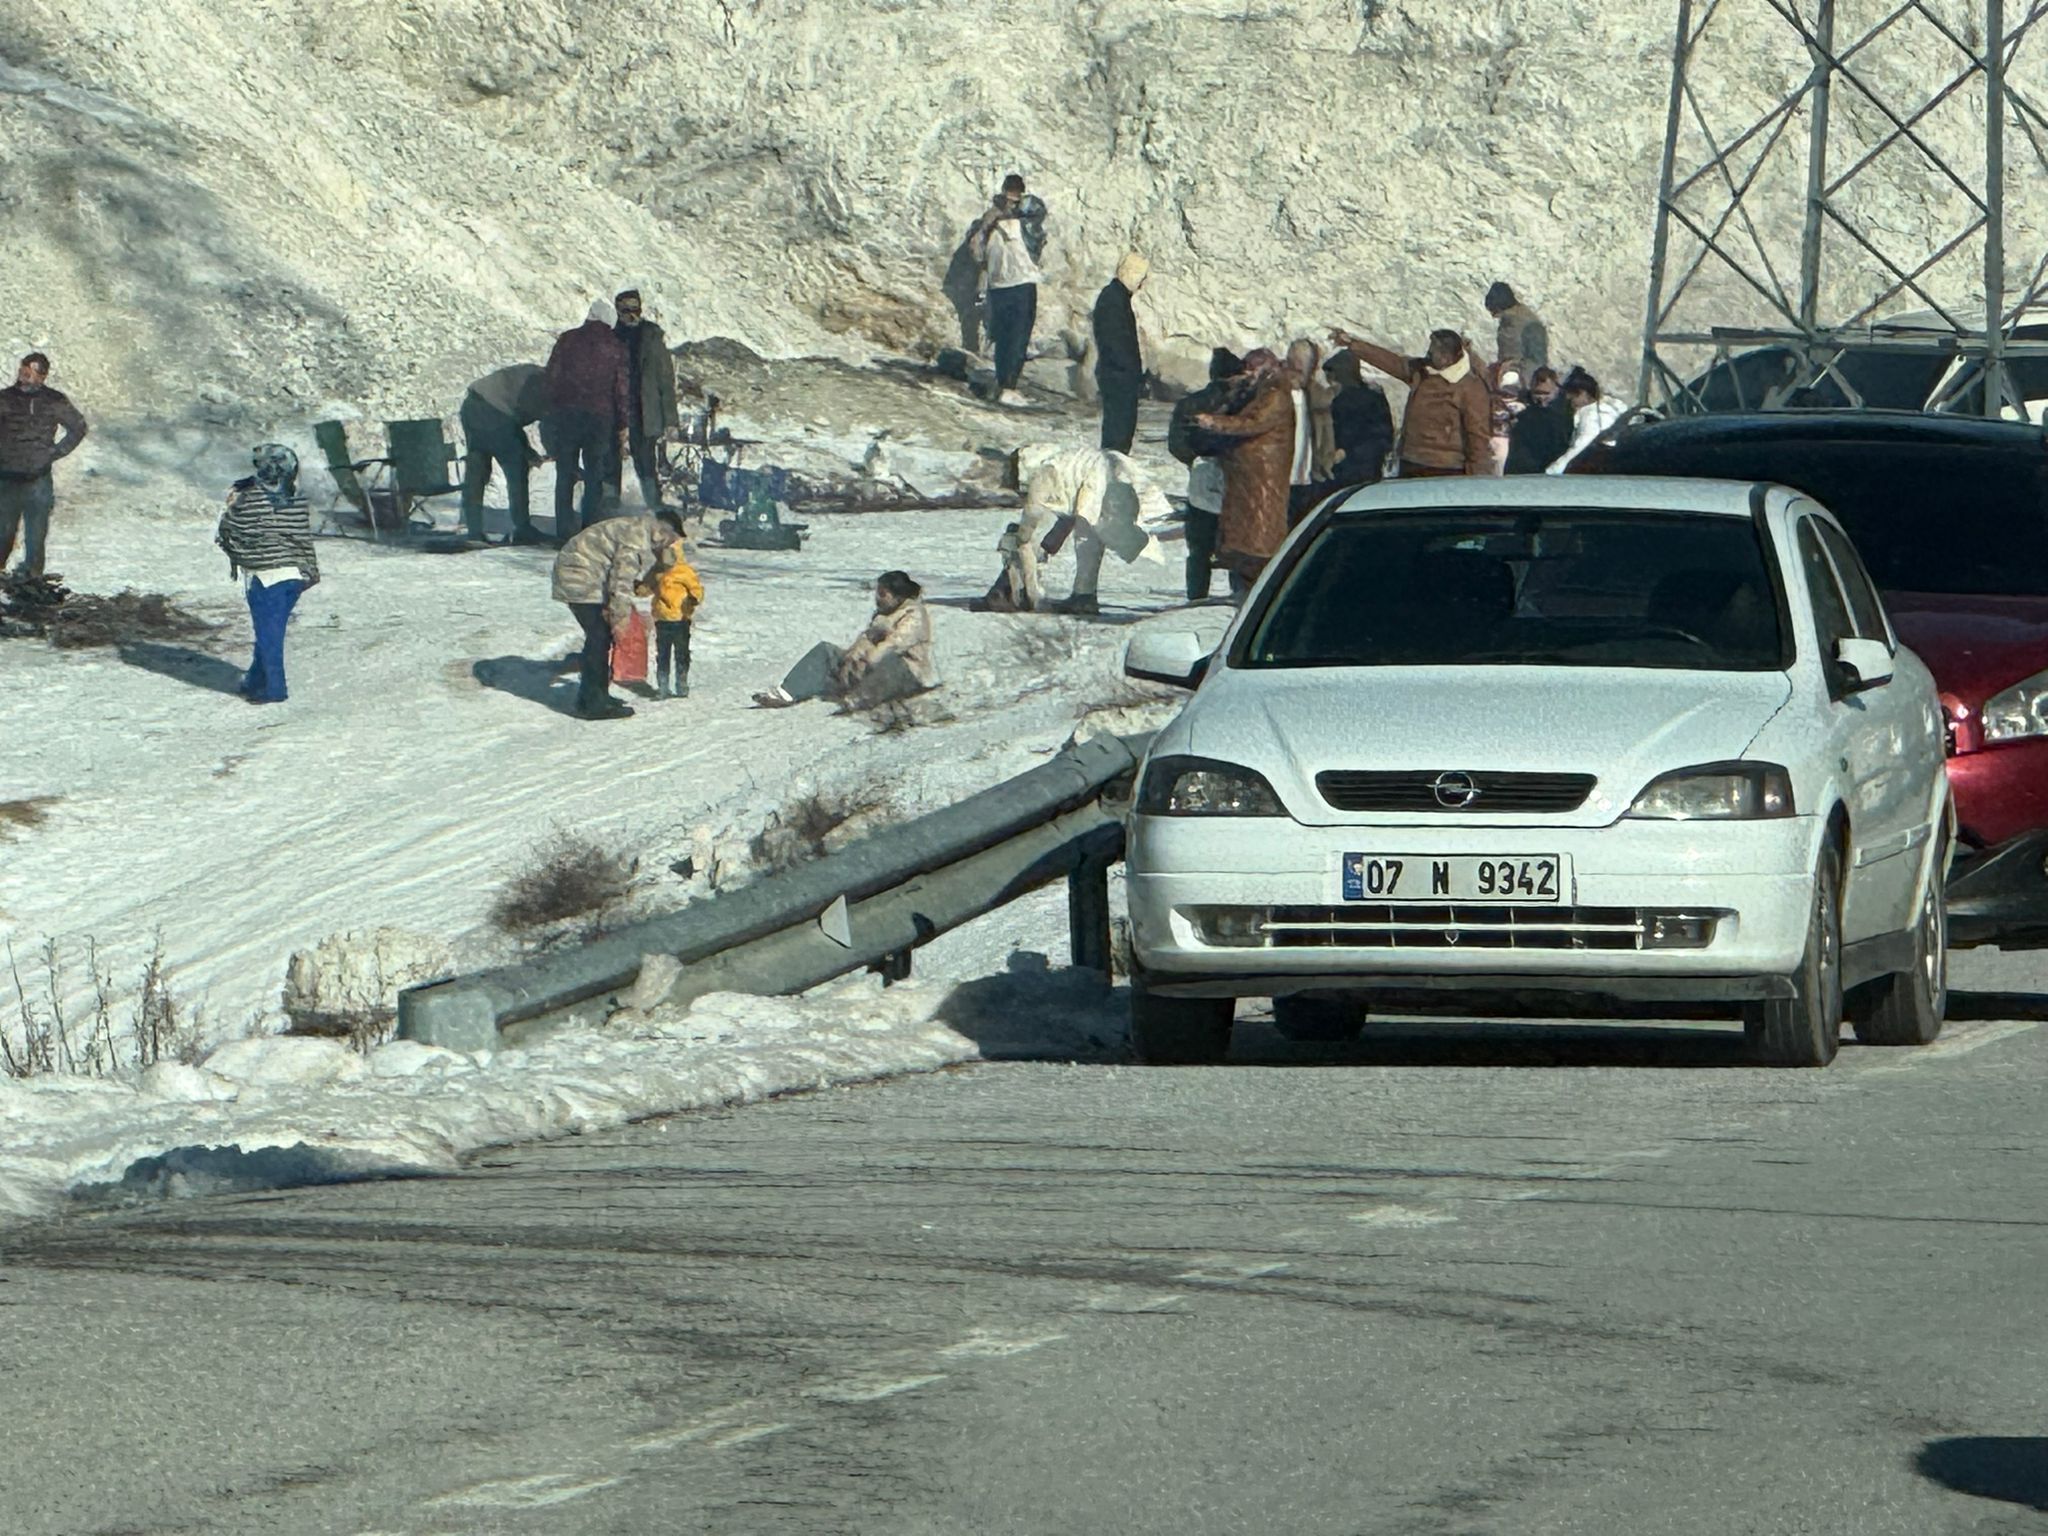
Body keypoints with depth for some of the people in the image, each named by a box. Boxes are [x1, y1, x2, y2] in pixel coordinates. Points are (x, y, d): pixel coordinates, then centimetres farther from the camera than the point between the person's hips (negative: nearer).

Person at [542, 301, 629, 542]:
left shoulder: (567, 340, 4)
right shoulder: (616, 347, 3)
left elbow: (551, 377, 3)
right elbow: (621, 388, 2)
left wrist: (552, 412, 10)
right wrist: (623, 425, 5)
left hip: (565, 414, 0)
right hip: (600, 416, 0)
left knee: (565, 476, 6)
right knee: (594, 477, 6)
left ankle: (565, 533, 2)